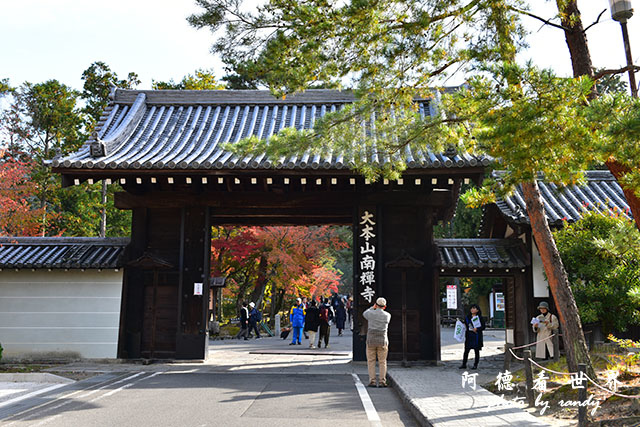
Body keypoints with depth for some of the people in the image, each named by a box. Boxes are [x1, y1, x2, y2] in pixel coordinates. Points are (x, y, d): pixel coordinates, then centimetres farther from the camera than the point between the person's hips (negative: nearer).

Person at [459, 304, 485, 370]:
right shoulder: (467, 317, 10)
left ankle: (475, 365, 15)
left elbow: (483, 327, -4)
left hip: (477, 337, -3)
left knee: (477, 351, 5)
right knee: (466, 350, 0)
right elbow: (465, 326, 18)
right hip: (469, 336, 3)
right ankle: (464, 364, 6)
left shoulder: (480, 318, -1)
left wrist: (477, 329, -18)